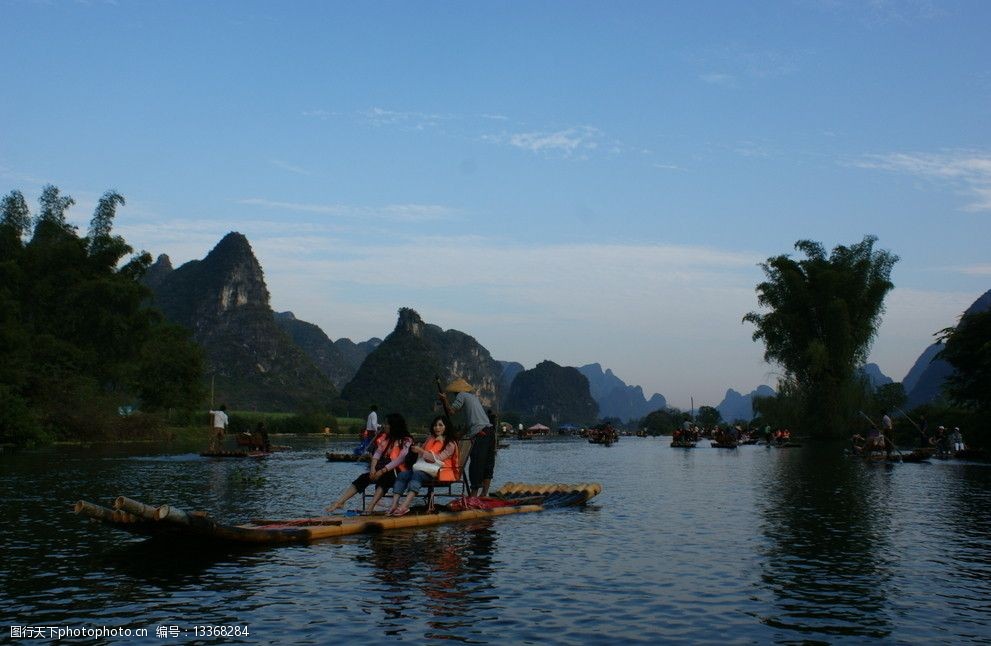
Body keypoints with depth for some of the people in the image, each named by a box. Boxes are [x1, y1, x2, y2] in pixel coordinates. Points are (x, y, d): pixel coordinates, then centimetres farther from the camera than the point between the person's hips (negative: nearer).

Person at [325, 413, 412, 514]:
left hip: (398, 472, -6)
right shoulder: (385, 438, 13)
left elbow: (400, 460, -19)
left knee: (384, 477, -36)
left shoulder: (406, 441, -7)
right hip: (385, 470, 6)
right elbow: (377, 453, 3)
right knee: (364, 477, -17)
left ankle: (370, 508, -48)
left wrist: (382, 471, -26)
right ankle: (339, 502, -24)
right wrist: (373, 468, -16)